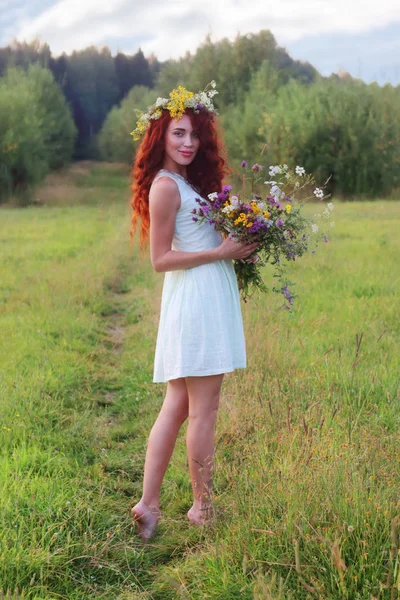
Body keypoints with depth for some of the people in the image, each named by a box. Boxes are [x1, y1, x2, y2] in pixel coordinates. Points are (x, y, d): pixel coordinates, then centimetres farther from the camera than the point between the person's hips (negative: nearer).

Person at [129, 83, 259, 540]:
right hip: (196, 300, -10)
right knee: (203, 411, 0)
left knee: (176, 407, 10)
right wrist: (220, 252, -14)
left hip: (205, 300, 10)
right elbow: (161, 258, -14)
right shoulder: (165, 185, -12)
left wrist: (238, 244, 7)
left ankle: (148, 503, 13)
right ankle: (202, 508, 11)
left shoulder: (191, 181, 17)